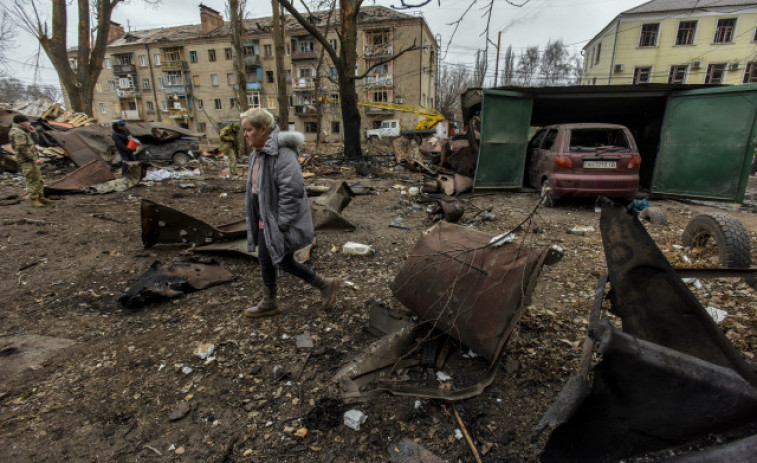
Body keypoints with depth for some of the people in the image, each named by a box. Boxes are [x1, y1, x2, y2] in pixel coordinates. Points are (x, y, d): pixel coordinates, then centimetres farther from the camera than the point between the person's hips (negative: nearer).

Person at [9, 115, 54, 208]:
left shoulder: (22, 132, 16)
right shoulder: (18, 133, -14)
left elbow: (34, 142, 23)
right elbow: (22, 148, -22)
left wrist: (33, 133, 8)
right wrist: (34, 159, -23)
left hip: (31, 160, 10)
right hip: (26, 161, -10)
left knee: (38, 179, 14)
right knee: (33, 179, -9)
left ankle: (41, 197, 20)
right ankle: (33, 200, -4)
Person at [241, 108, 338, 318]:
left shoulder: (281, 153, -23)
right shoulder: (258, 153, 8)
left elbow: (292, 189, -28)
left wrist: (281, 223, -23)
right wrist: (255, 216, 16)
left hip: (279, 220, -9)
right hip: (265, 218, 9)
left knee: (285, 262, 3)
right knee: (265, 259, 15)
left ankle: (326, 285, 21)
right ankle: (269, 302, 32)